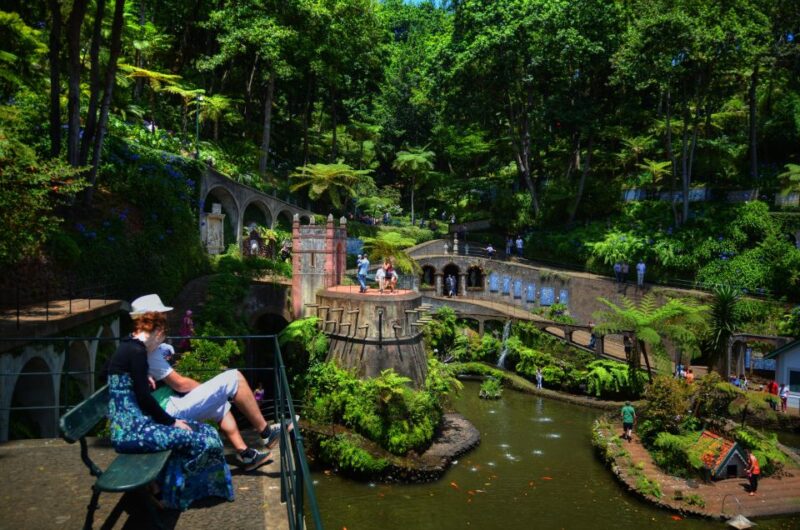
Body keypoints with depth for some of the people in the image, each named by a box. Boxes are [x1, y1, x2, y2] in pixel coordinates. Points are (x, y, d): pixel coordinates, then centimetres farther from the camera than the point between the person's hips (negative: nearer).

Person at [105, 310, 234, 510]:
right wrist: (172, 421, -9)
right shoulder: (136, 351, -16)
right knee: (201, 439, -13)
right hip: (131, 429, -10)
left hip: (129, 424, 10)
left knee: (204, 431, 7)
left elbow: (108, 371, 34)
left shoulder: (126, 347, 13)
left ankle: (166, 483, 12)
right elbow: (144, 398, -18)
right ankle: (167, 490, 6)